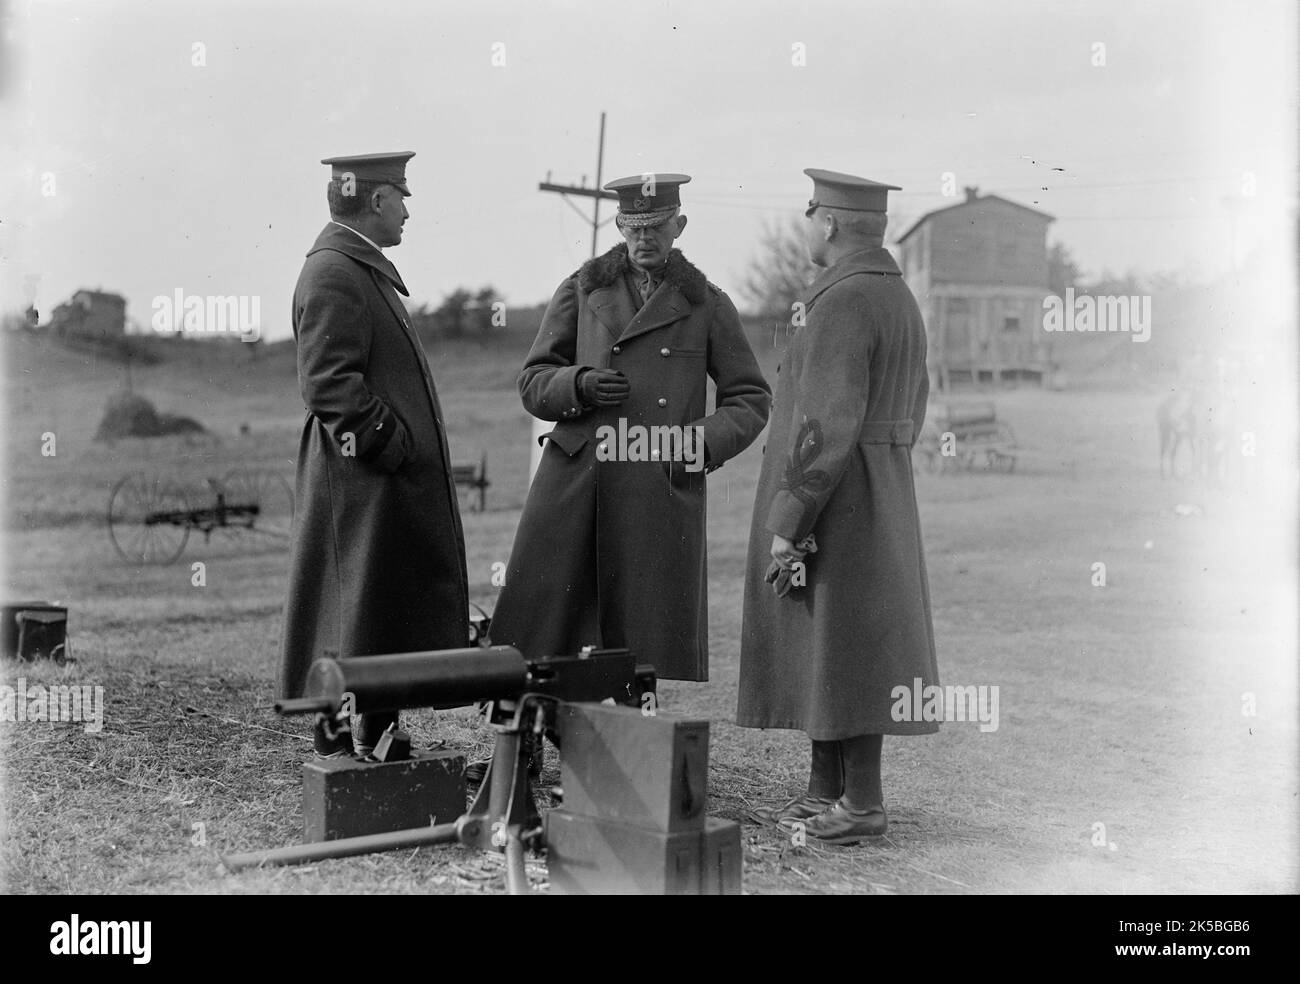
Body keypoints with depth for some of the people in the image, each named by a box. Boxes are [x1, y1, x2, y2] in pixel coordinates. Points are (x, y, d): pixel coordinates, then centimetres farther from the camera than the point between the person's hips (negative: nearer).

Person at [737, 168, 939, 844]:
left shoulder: (842, 303, -17)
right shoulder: (899, 298, 14)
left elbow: (827, 426, -23)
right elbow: (909, 410, 19)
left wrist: (786, 522, -20)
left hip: (833, 503, -10)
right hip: (880, 499, 10)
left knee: (843, 650, -3)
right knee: (822, 651, 14)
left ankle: (863, 803, 4)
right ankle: (824, 792, 21)